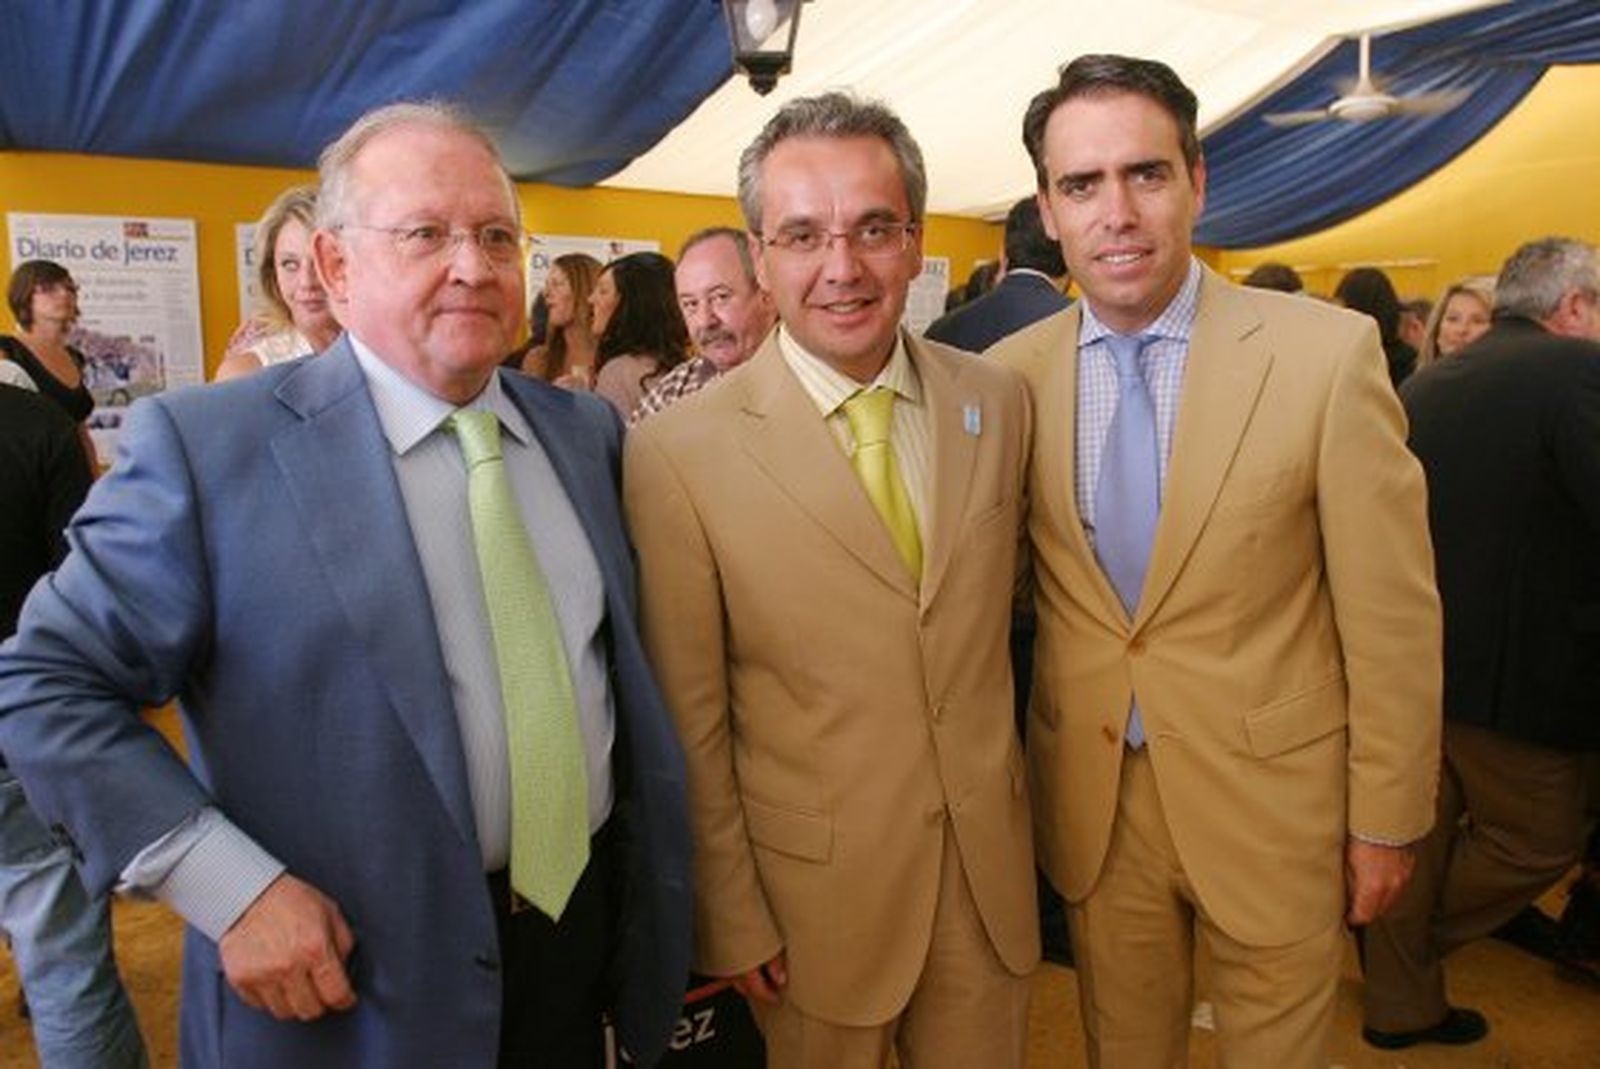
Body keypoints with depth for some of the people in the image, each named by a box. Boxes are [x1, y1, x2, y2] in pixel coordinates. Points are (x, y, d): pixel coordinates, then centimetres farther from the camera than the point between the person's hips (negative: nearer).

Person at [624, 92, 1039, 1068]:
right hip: (817, 879, -3)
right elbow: (689, 722, -10)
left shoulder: (999, 401, -3)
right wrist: (731, 918, -5)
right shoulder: (680, 452, -16)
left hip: (992, 862, 4)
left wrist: (1009, 801, 13)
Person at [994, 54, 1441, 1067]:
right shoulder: (1014, 372, -6)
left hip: (1275, 796, -2)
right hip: (1091, 801, 2)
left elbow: (1390, 615, -8)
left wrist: (1387, 820, -2)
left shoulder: (1328, 352, -14)